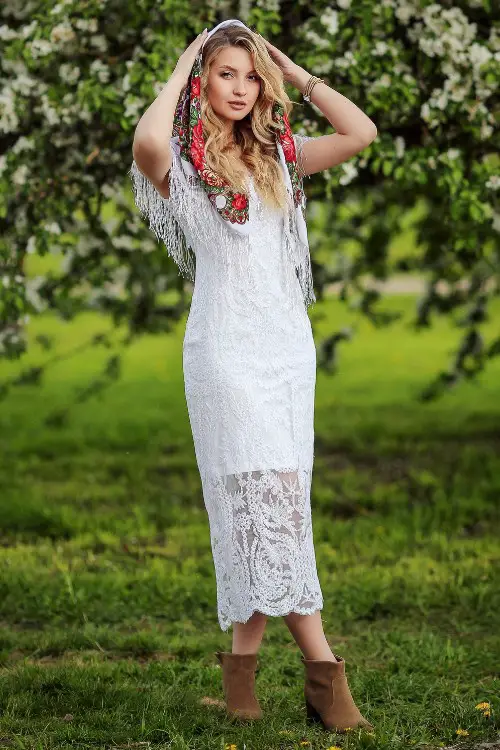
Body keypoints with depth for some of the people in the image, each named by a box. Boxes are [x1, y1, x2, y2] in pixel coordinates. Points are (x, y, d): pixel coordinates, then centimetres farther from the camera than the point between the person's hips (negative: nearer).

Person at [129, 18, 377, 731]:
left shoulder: (277, 156, 14)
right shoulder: (181, 162, -1)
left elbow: (362, 132, 5)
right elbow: (146, 142, -25)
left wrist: (294, 72, 7)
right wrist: (179, 72, -9)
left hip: (289, 342, 5)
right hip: (227, 345, -5)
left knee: (262, 505, 3)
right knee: (275, 493, -11)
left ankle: (244, 658, 9)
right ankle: (321, 667, -11)